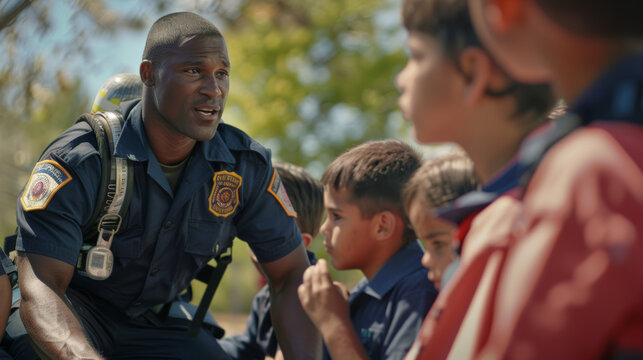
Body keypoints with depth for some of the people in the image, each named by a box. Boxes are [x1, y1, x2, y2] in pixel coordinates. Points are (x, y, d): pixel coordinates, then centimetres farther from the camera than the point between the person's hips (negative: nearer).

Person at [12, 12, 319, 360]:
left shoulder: (248, 165, -13)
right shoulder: (78, 161, -28)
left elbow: (290, 276, -6)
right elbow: (40, 284, -36)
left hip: (154, 323, 4)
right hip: (75, 310, -4)